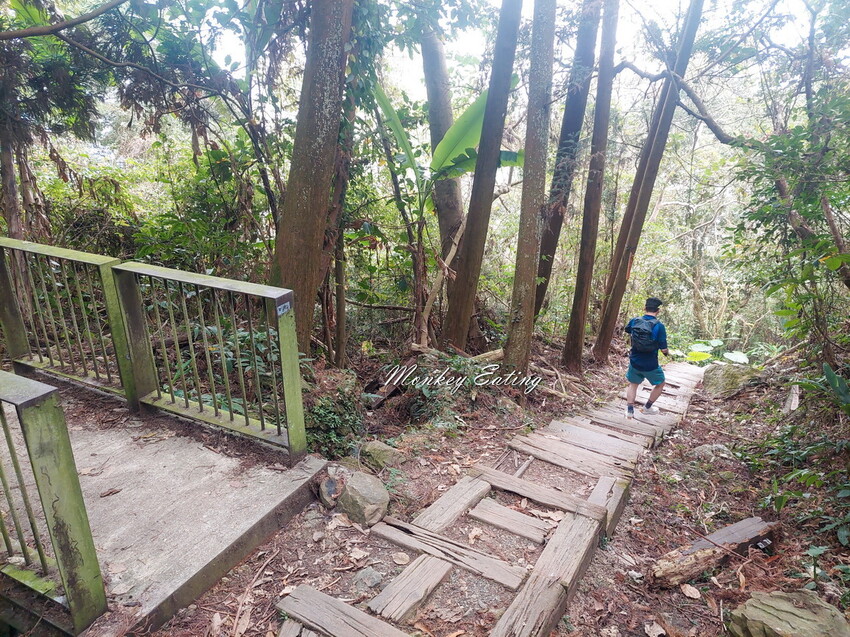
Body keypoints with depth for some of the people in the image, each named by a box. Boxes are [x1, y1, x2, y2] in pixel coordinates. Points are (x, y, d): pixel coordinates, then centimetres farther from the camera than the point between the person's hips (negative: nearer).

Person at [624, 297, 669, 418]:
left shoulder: (634, 321, -9)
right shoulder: (659, 326, -19)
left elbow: (627, 331, 15)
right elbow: (663, 349, -15)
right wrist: (667, 352, 6)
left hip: (634, 362, 3)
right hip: (651, 365, -3)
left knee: (633, 384, 25)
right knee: (660, 384, 24)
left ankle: (630, 409, 17)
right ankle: (647, 407, 32)